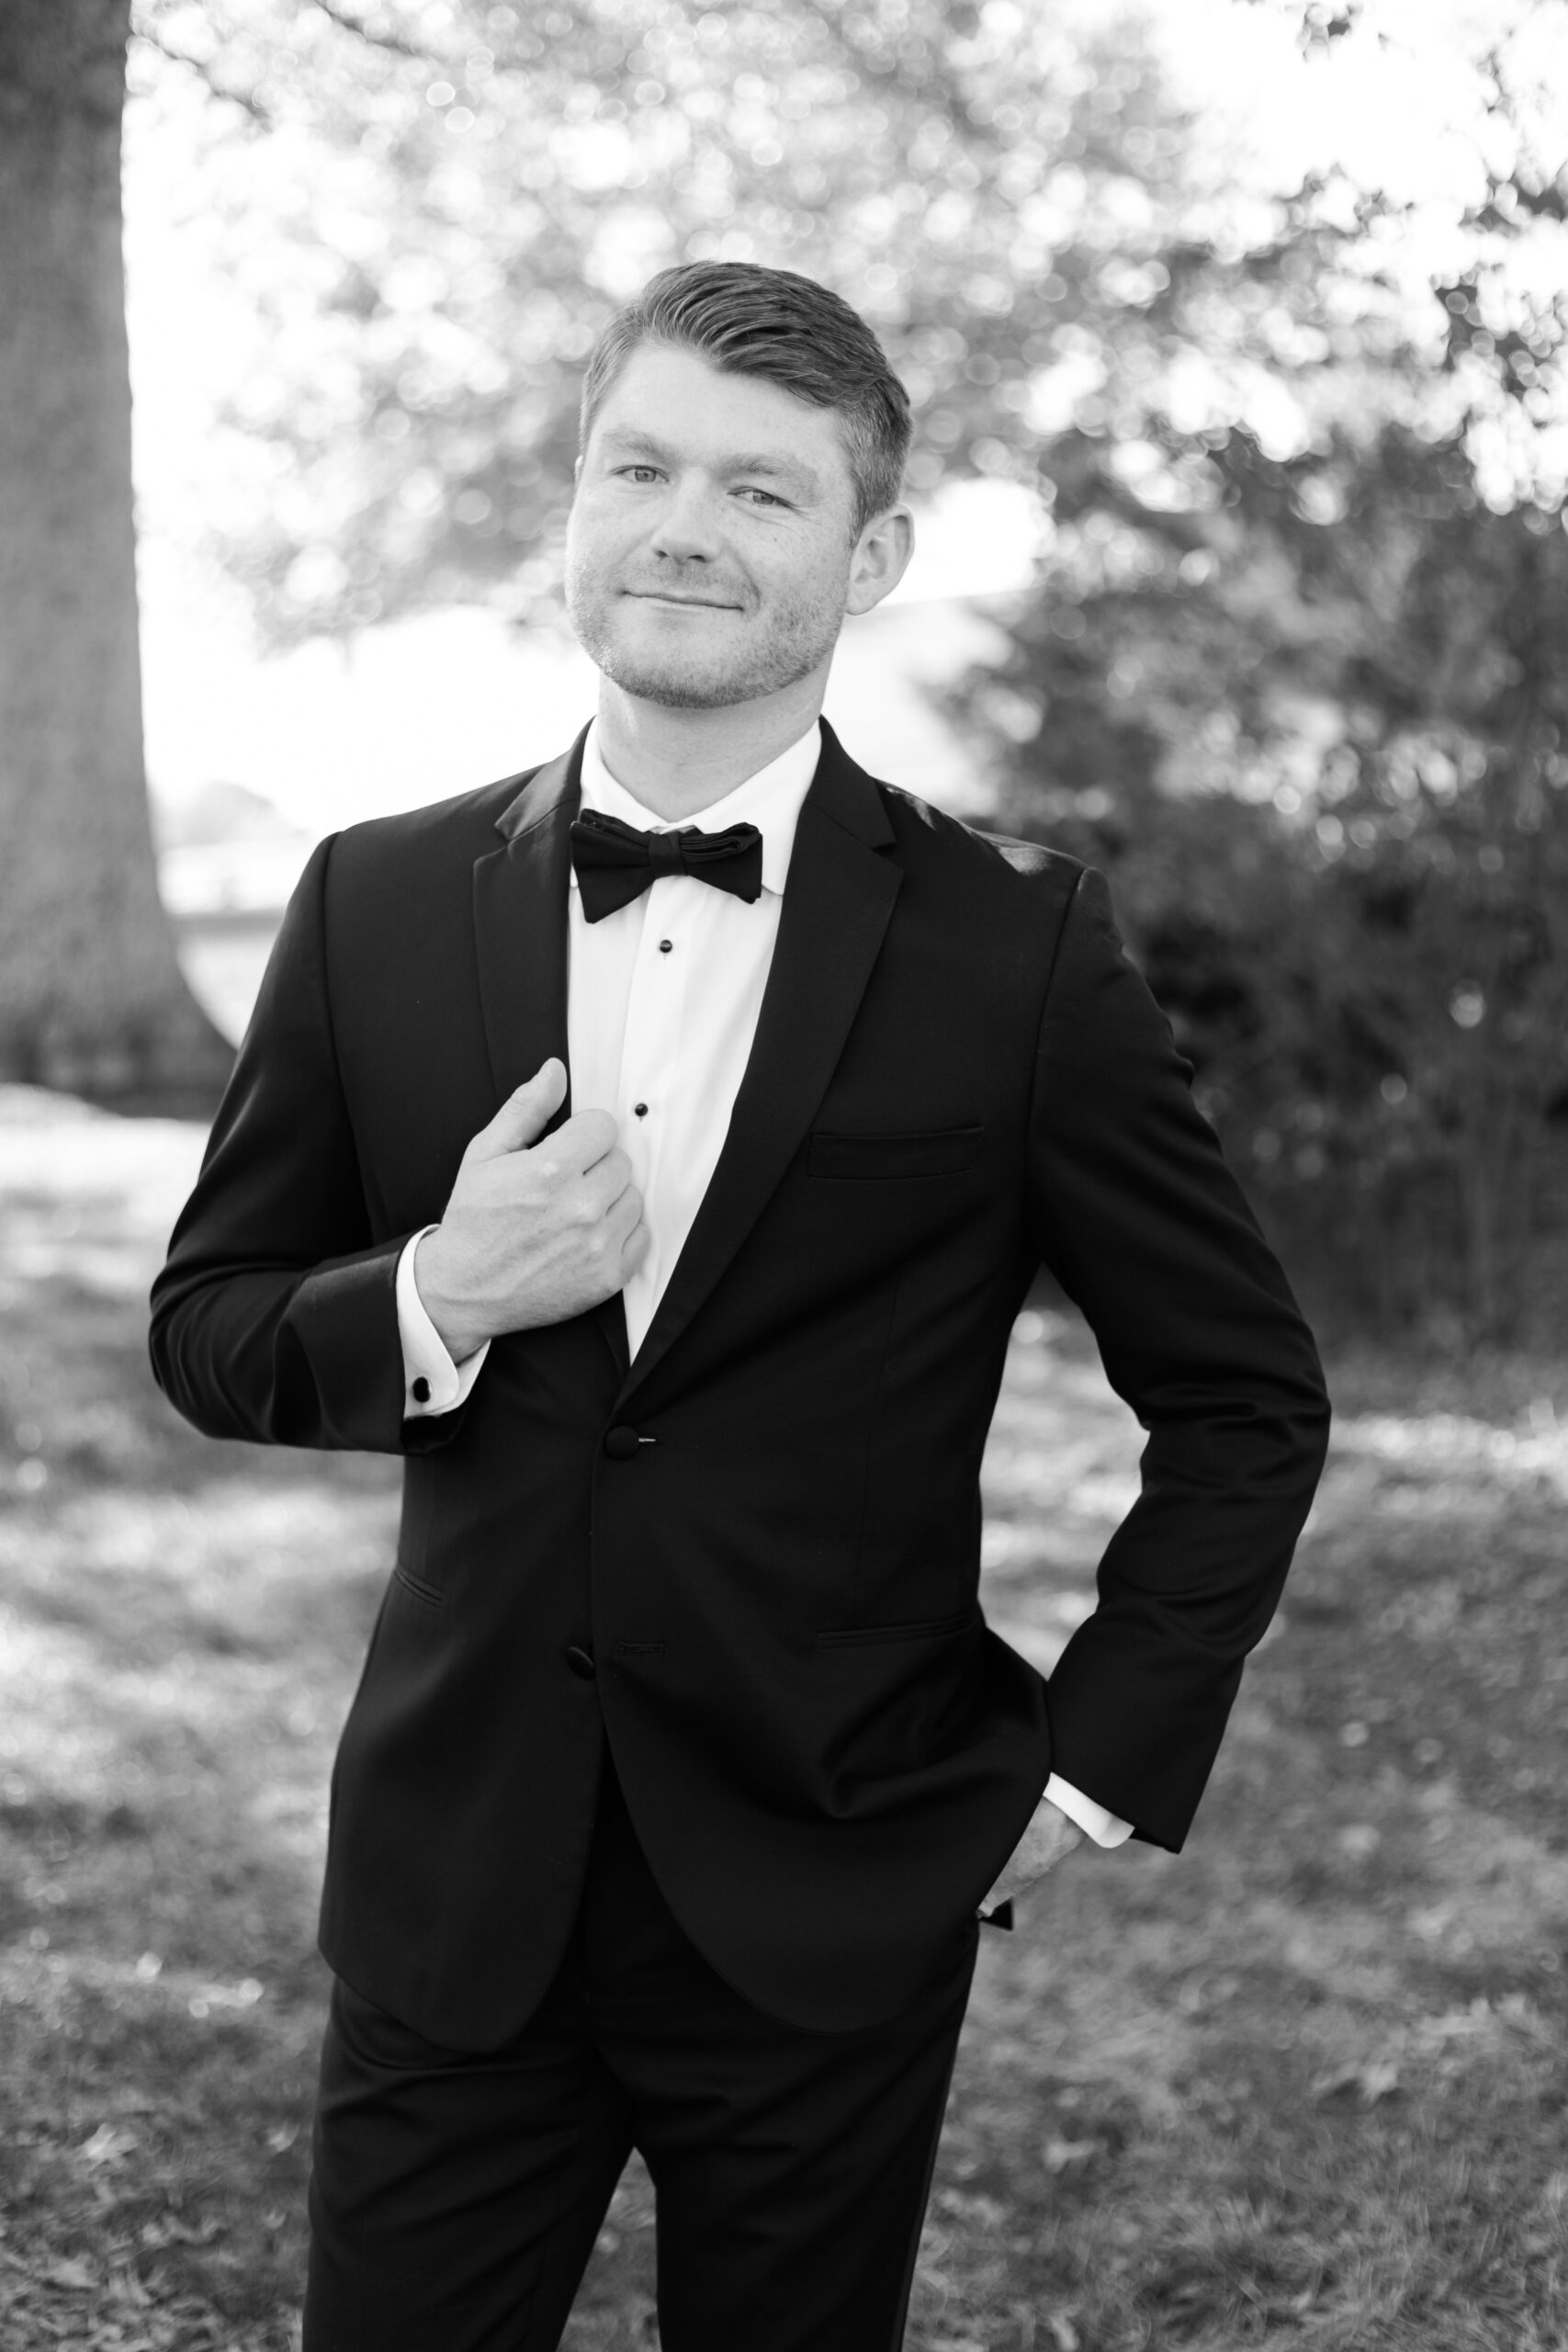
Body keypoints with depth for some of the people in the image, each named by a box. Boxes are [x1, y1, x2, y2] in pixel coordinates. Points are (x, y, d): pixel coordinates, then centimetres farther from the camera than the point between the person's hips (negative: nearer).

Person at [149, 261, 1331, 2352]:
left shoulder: (1018, 951, -7)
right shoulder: (377, 907, 1)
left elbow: (1245, 1401, 2)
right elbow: (205, 1324, 8)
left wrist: (1098, 1765, -2)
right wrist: (432, 1302, -12)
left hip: (828, 1913, -1)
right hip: (455, 1887, 2)